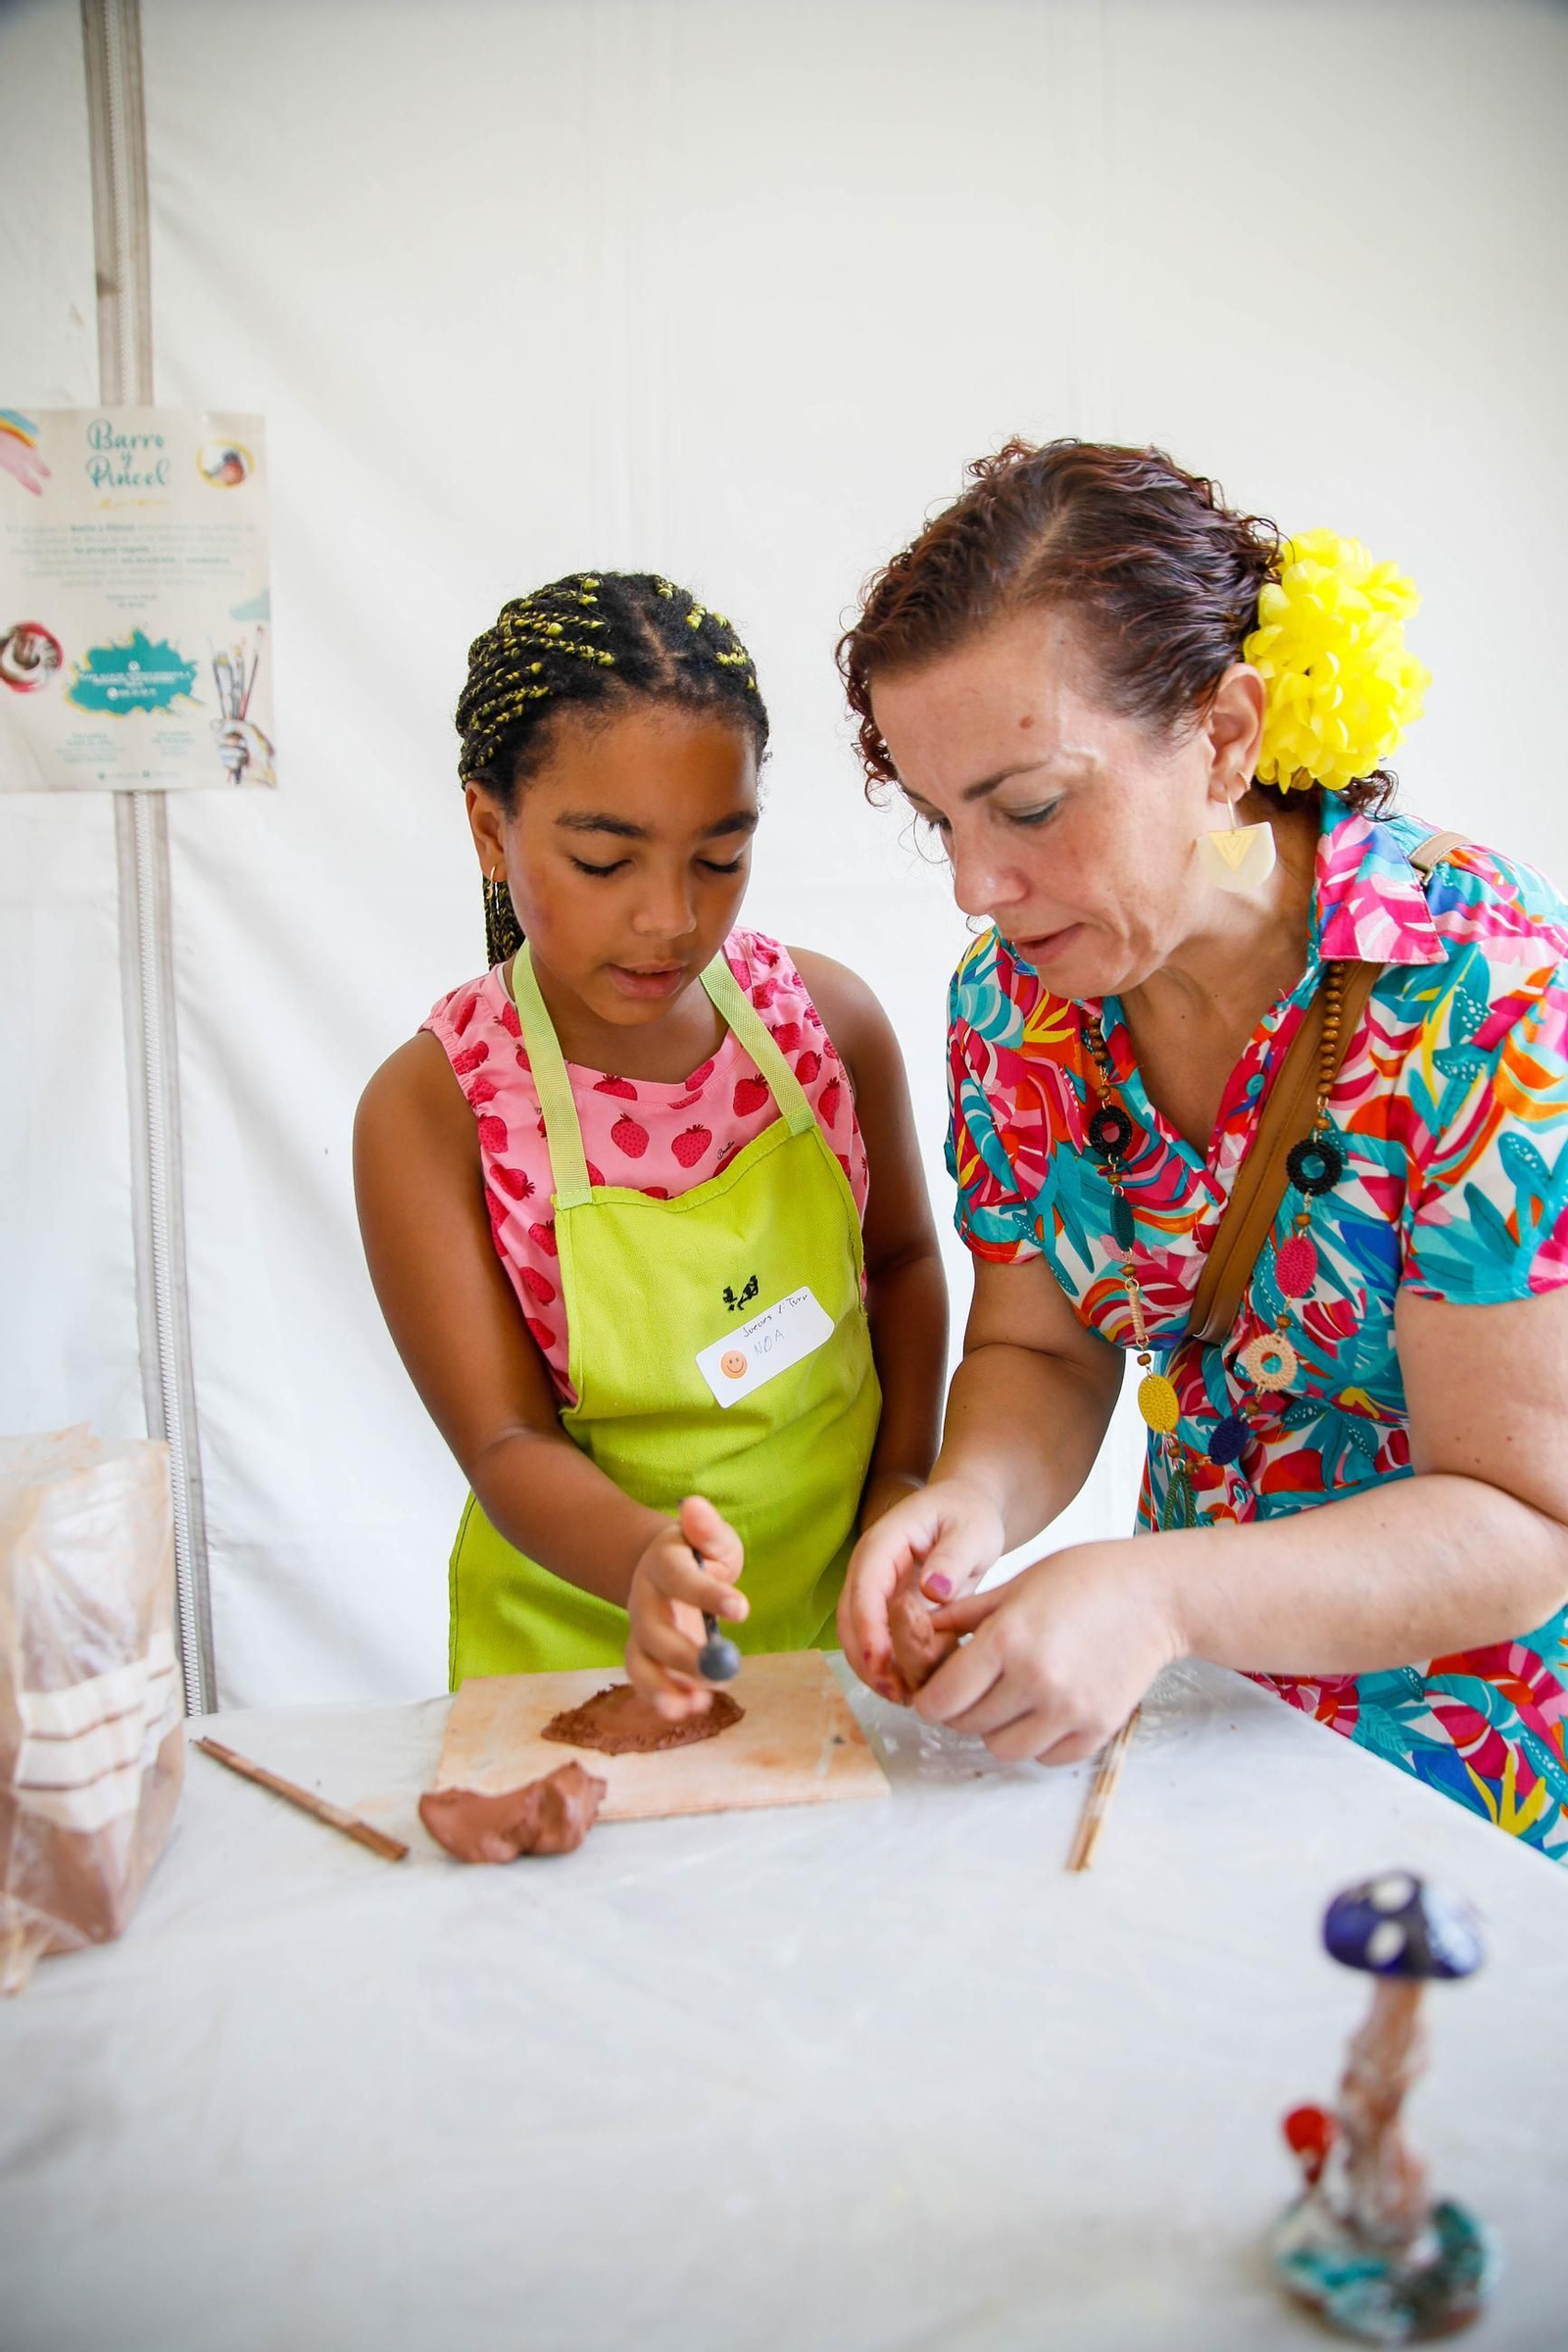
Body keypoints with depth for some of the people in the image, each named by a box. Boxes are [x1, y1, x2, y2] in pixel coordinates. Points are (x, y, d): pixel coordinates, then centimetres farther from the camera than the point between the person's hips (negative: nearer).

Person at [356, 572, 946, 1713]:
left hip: (840, 1621, 1)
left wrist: (905, 1476, 1)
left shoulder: (825, 1016, -5)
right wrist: (643, 1562, -33)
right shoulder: (430, 1108, -14)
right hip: (584, 1649, -1)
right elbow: (507, 1444, -14)